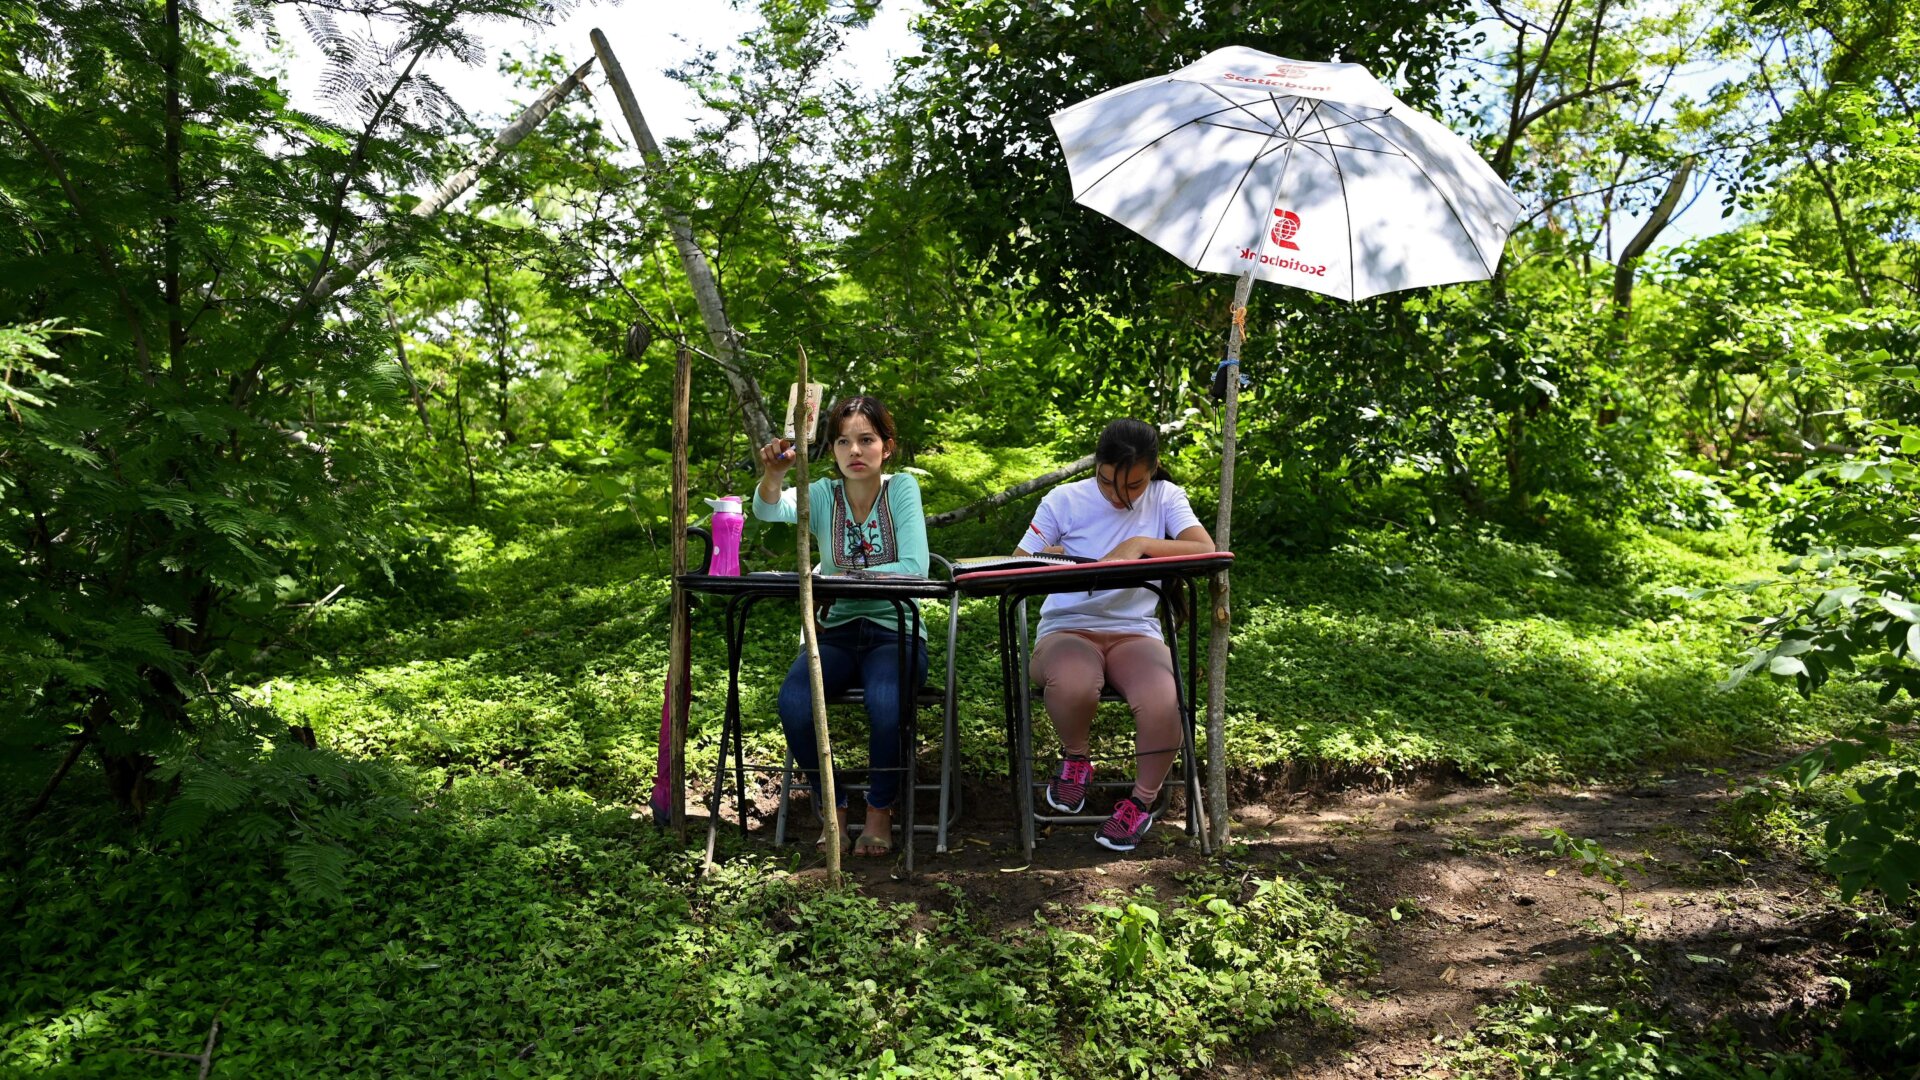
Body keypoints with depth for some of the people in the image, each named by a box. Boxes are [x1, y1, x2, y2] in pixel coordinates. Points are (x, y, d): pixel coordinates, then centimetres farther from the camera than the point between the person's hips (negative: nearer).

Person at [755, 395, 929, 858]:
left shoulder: (901, 488, 0)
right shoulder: (822, 495, 6)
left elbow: (915, 567, -14)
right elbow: (770, 509, -17)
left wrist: (843, 579, -20)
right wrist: (774, 474, -38)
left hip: (895, 632, -2)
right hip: (836, 631, 2)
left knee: (885, 701, -33)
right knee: (793, 701, -27)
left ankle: (880, 810, -6)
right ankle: (831, 806, -2)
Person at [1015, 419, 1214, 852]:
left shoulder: (1165, 498, 5)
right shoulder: (1064, 500, 1)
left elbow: (1205, 550, -13)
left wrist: (1140, 544, -26)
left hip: (1136, 631, 1)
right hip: (1067, 628, -1)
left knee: (1162, 705, -33)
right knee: (1074, 686, -38)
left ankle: (1143, 798, 0)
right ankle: (1075, 758, 0)